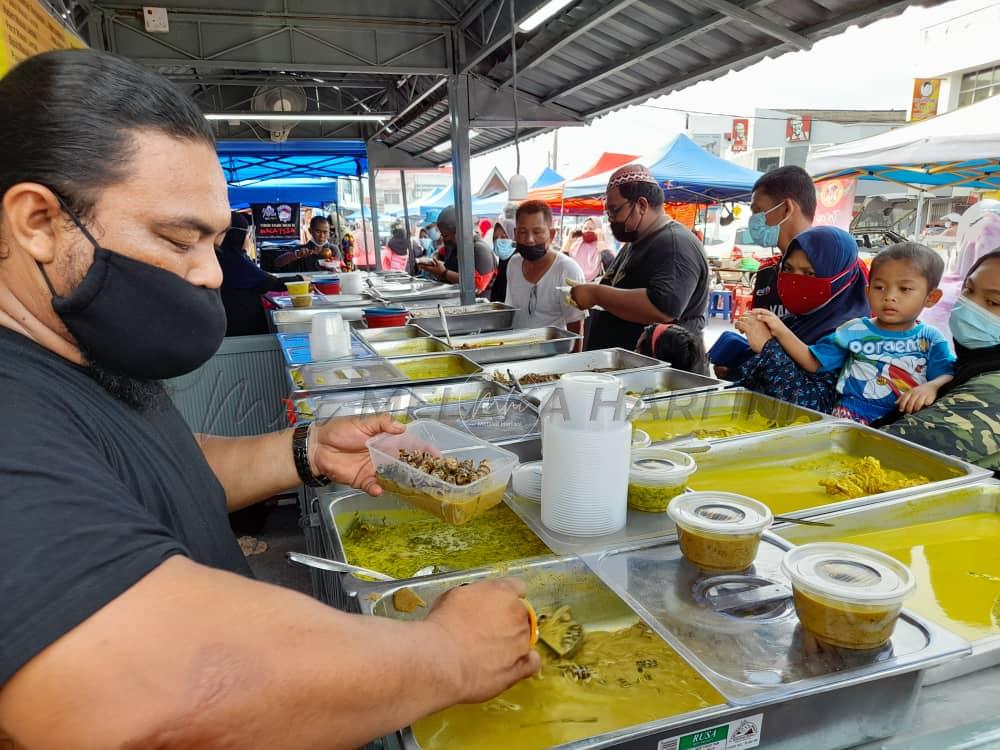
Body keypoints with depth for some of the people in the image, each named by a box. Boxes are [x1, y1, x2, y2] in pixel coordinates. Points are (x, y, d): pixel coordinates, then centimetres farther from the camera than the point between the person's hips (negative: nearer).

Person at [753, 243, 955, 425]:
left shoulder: (931, 339, 10)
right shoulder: (854, 331, 10)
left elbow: (948, 375, 0)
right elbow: (813, 363, 9)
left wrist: (932, 386, -24)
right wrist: (781, 331, -1)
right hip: (853, 414, -1)